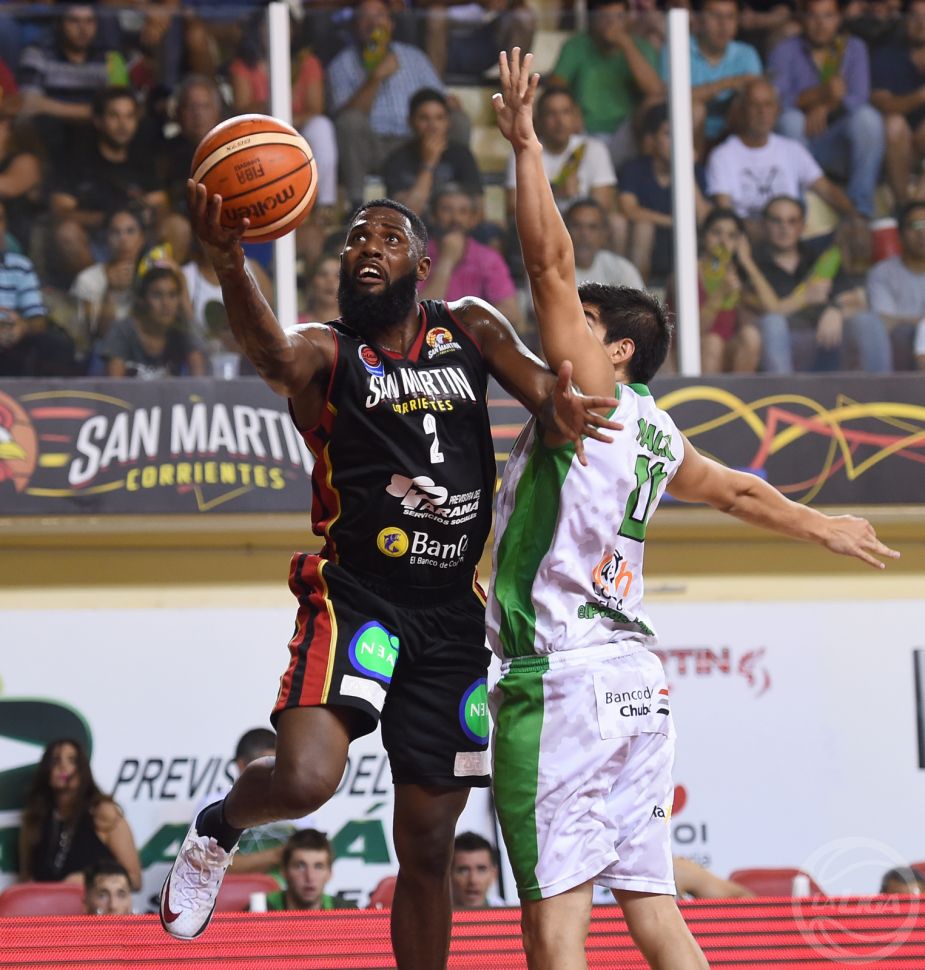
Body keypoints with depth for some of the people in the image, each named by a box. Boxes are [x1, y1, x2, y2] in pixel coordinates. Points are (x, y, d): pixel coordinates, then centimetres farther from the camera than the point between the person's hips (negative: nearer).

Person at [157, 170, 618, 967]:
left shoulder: (467, 328, 12)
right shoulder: (327, 350, -1)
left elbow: (525, 365, -4)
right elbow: (273, 354, -24)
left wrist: (556, 396, -31)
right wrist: (232, 270, -46)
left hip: (451, 616, 4)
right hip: (354, 597, -4)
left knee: (428, 846, 9)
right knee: (303, 780, -26)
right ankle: (218, 828, 7)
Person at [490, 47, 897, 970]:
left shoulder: (586, 400, -4)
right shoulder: (656, 435, 18)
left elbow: (552, 262, -12)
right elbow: (737, 489, 35)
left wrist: (525, 144, -9)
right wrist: (820, 526, 52)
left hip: (564, 676, -9)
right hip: (635, 677, 9)